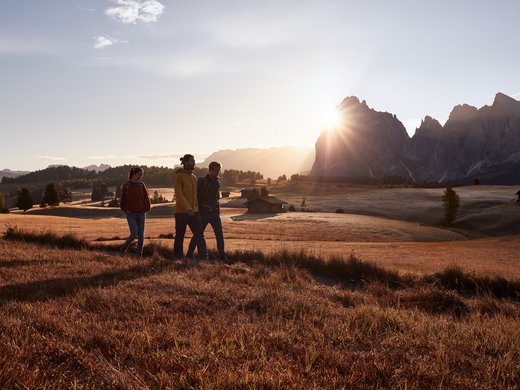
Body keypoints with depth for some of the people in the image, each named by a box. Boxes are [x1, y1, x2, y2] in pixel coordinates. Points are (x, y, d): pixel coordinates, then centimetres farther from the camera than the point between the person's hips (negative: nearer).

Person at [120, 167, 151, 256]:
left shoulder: (142, 185, 7)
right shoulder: (126, 185, 0)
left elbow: (146, 198, 9)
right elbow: (123, 199, 3)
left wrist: (146, 209, 0)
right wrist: (125, 210, -3)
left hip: (141, 213, 3)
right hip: (131, 214, -3)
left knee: (141, 234, 3)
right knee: (134, 233, -11)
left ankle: (140, 253, 14)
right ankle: (124, 248, 14)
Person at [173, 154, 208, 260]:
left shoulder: (194, 177, 15)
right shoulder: (179, 176, -7)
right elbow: (179, 195, -15)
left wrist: (196, 209, 11)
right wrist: (188, 209, -20)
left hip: (194, 212, 6)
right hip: (181, 212, -6)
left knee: (199, 235, -3)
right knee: (179, 236, 4)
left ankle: (204, 257, -4)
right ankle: (178, 257, 16)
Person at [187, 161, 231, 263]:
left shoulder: (217, 182, 10)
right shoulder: (202, 181, -9)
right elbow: (197, 197, -9)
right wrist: (197, 212, -11)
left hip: (215, 213, 5)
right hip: (204, 213, -5)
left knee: (220, 234, -5)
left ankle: (222, 256, 0)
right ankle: (189, 255, 16)